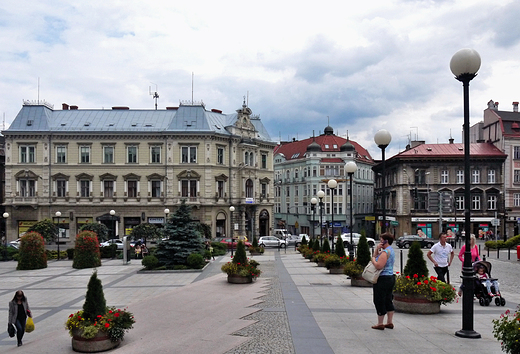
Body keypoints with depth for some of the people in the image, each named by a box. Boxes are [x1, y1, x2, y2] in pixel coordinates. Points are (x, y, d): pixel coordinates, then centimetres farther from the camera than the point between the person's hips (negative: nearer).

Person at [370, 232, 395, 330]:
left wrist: (373, 260, -10)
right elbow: (375, 256, 19)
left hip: (382, 279, -10)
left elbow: (379, 266, -27)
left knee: (379, 301, -2)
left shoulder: (385, 252, -18)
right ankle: (389, 322, 20)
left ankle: (380, 324, 4)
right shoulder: (391, 250, 15)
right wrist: (377, 249, 4)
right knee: (388, 300, 15)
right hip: (390, 278, 10)